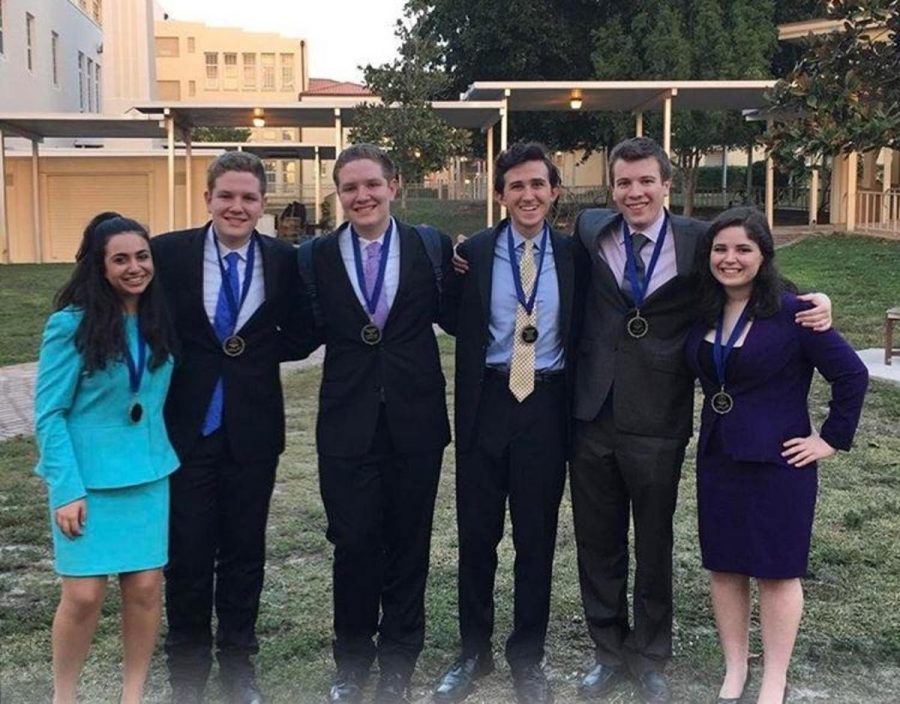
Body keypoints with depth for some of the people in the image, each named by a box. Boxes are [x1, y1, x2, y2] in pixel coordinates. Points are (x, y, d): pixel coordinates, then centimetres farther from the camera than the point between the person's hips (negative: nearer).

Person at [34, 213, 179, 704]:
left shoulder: (159, 322, 3)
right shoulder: (71, 324, -11)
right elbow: (48, 414, -10)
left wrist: (161, 455, 5)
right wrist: (66, 489, -15)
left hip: (147, 475, 4)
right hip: (87, 479, -4)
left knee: (145, 588, 5)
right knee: (84, 595, -1)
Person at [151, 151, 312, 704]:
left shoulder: (284, 260, -2)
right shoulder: (169, 252, -5)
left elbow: (297, 333, 9)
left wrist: (256, 352, -3)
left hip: (253, 426, 1)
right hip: (186, 424, -1)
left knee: (245, 550, 13)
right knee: (188, 551, 6)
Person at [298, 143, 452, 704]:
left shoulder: (431, 245, 1)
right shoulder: (318, 255, 1)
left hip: (415, 416, 0)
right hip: (348, 419, 0)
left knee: (408, 543, 11)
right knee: (354, 543, 5)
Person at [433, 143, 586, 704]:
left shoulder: (572, 255, 0)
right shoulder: (473, 253, -1)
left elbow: (580, 334, 5)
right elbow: (456, 323, 8)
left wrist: (577, 406, -2)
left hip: (546, 405, 0)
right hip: (486, 404, 0)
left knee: (537, 538, 10)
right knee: (477, 533, 10)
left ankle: (528, 657, 26)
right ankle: (474, 652, 28)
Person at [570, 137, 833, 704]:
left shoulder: (698, 240, -5)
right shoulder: (591, 232, 1)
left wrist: (811, 303, -11)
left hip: (657, 422, -2)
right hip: (594, 416, 2)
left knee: (654, 544, 13)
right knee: (598, 542, 13)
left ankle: (650, 658, 33)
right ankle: (609, 651, 34)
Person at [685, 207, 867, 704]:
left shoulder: (790, 310, -14)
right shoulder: (703, 312, 2)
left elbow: (851, 374, -10)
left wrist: (832, 438, -8)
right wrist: (716, 423, 7)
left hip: (777, 460, -5)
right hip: (717, 458, 6)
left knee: (777, 570, 6)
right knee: (723, 566, 12)